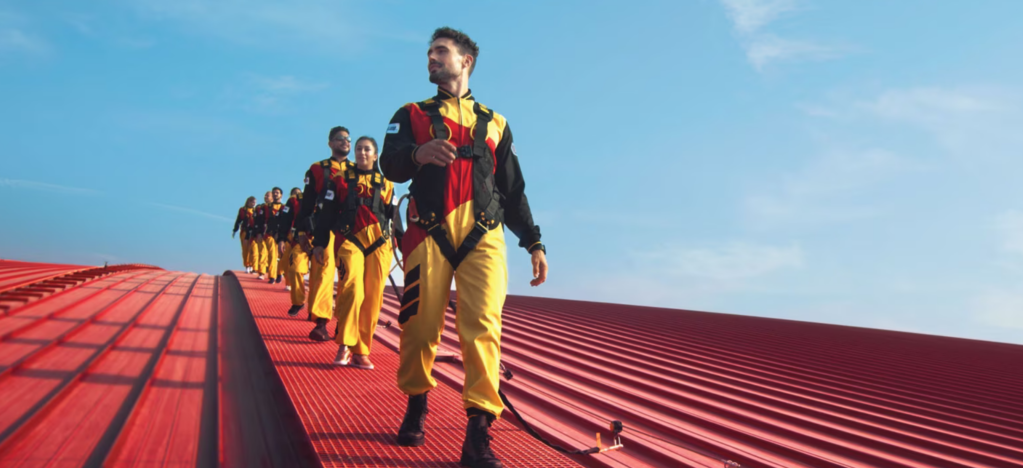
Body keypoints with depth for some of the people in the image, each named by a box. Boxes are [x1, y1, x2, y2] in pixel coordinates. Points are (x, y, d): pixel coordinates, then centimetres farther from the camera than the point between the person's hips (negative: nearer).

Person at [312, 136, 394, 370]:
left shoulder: (385, 184, 17)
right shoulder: (342, 179, 12)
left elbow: (392, 216, 16)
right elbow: (328, 212, 9)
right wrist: (320, 242, 3)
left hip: (379, 244, 2)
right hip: (350, 239, -2)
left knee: (372, 299, -1)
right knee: (352, 289, -22)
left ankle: (361, 352, 7)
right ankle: (345, 346, -12)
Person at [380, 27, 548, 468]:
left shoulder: (495, 124, 22)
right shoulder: (412, 115, 17)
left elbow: (513, 190, 21)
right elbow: (389, 165, -1)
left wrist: (534, 243, 12)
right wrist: (417, 154, -25)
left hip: (483, 236, 0)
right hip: (429, 232, 0)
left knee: (482, 325, -13)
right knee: (420, 324, -4)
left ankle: (478, 433, -13)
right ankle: (416, 405, 20)